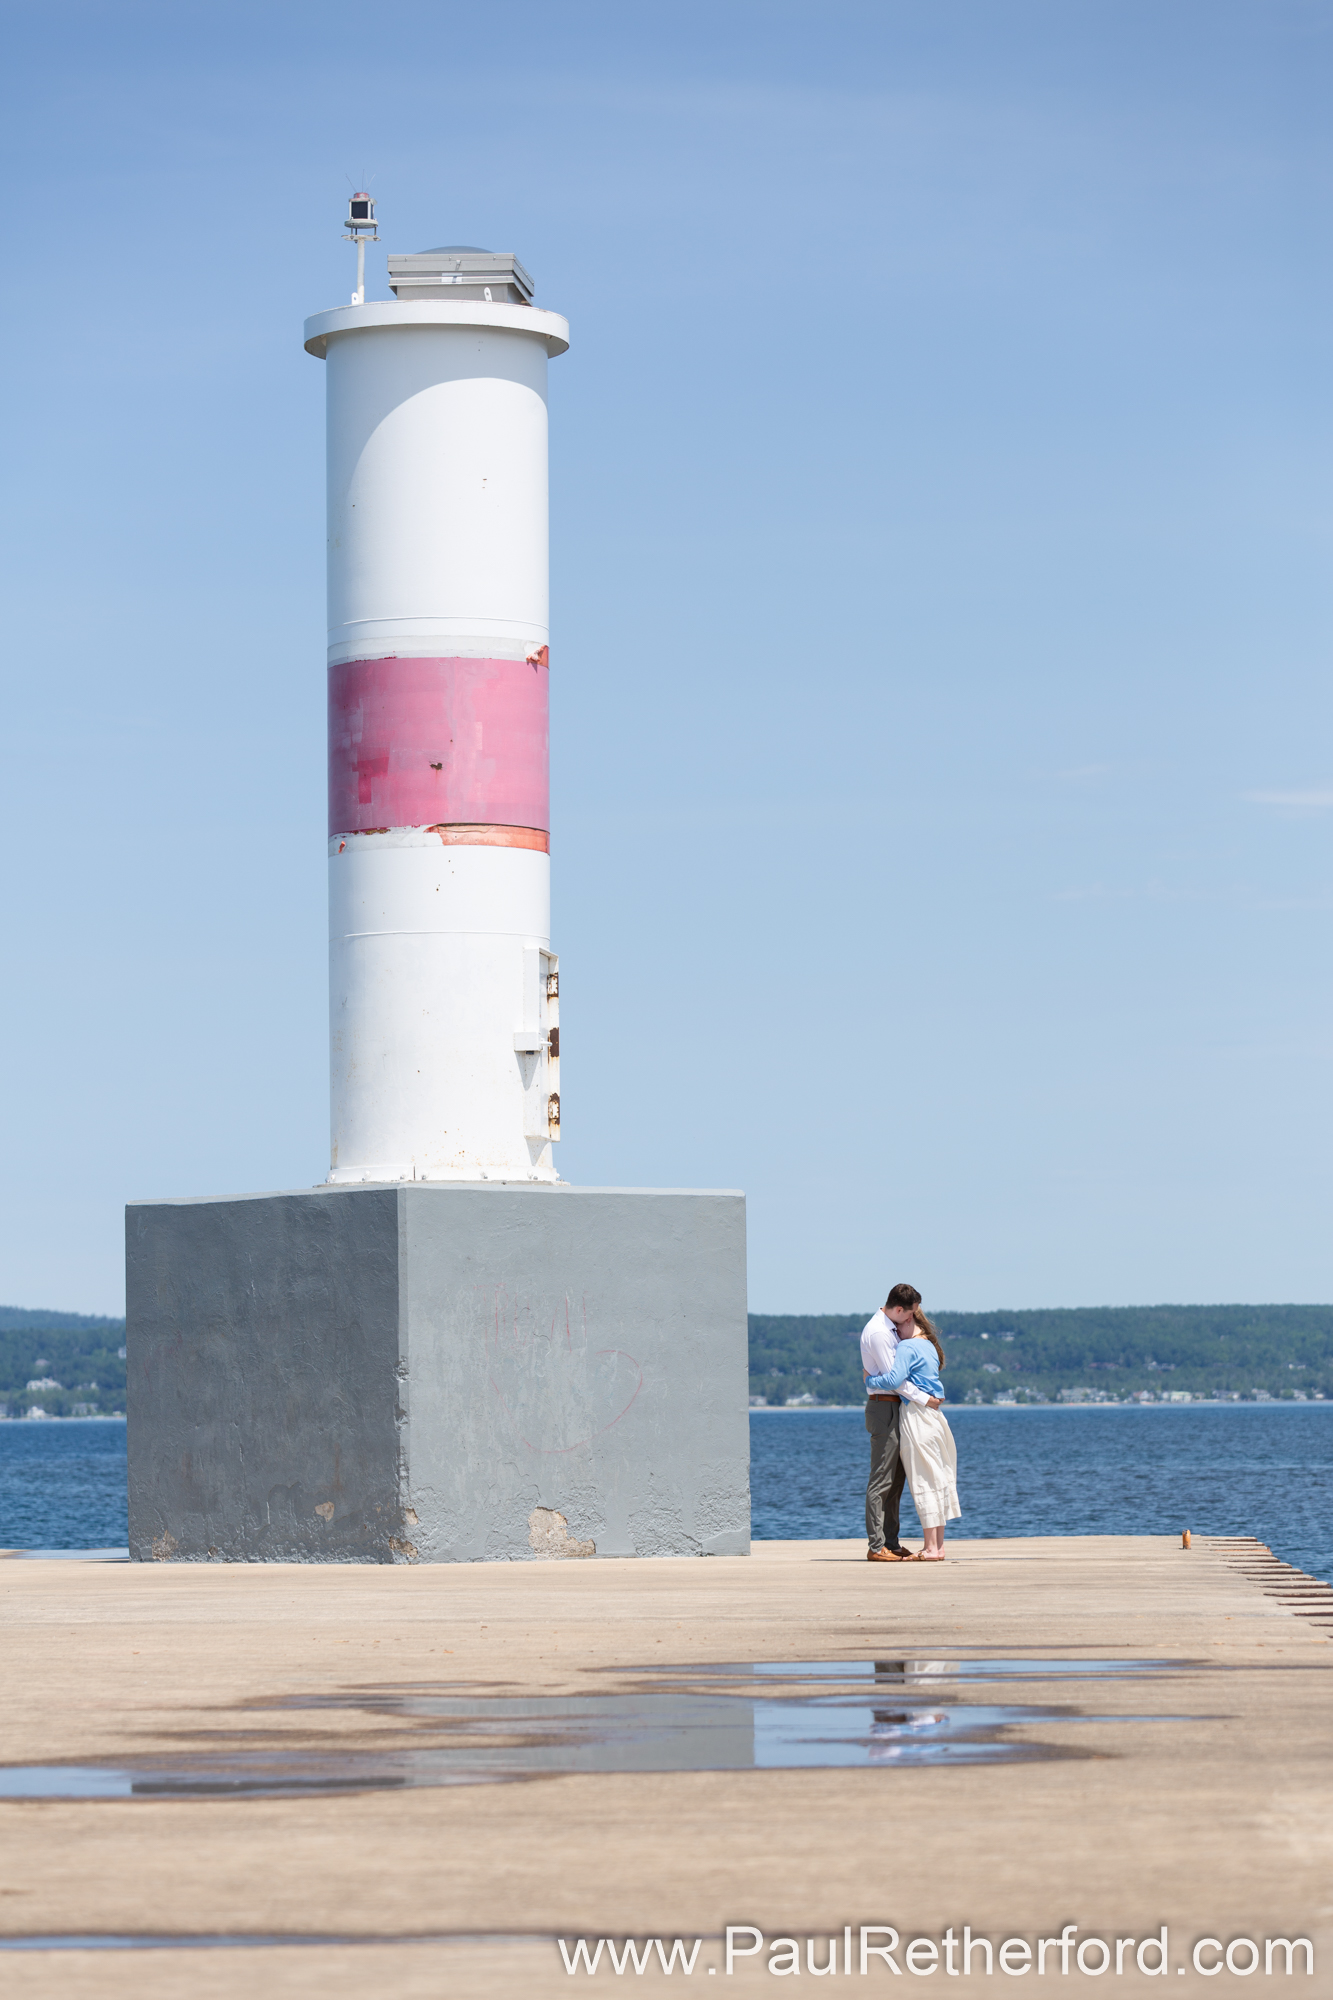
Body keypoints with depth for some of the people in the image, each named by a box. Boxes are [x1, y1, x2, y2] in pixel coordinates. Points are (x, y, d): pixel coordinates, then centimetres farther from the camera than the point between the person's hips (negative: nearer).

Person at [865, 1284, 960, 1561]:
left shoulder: (907, 1348, -11)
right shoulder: (929, 1346, 16)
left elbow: (894, 1380, -24)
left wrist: (870, 1380, -9)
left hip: (916, 1414, -8)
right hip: (934, 1414, 8)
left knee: (923, 1481, -5)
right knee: (938, 1478, 9)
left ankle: (931, 1547, -4)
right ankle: (938, 1545, 12)